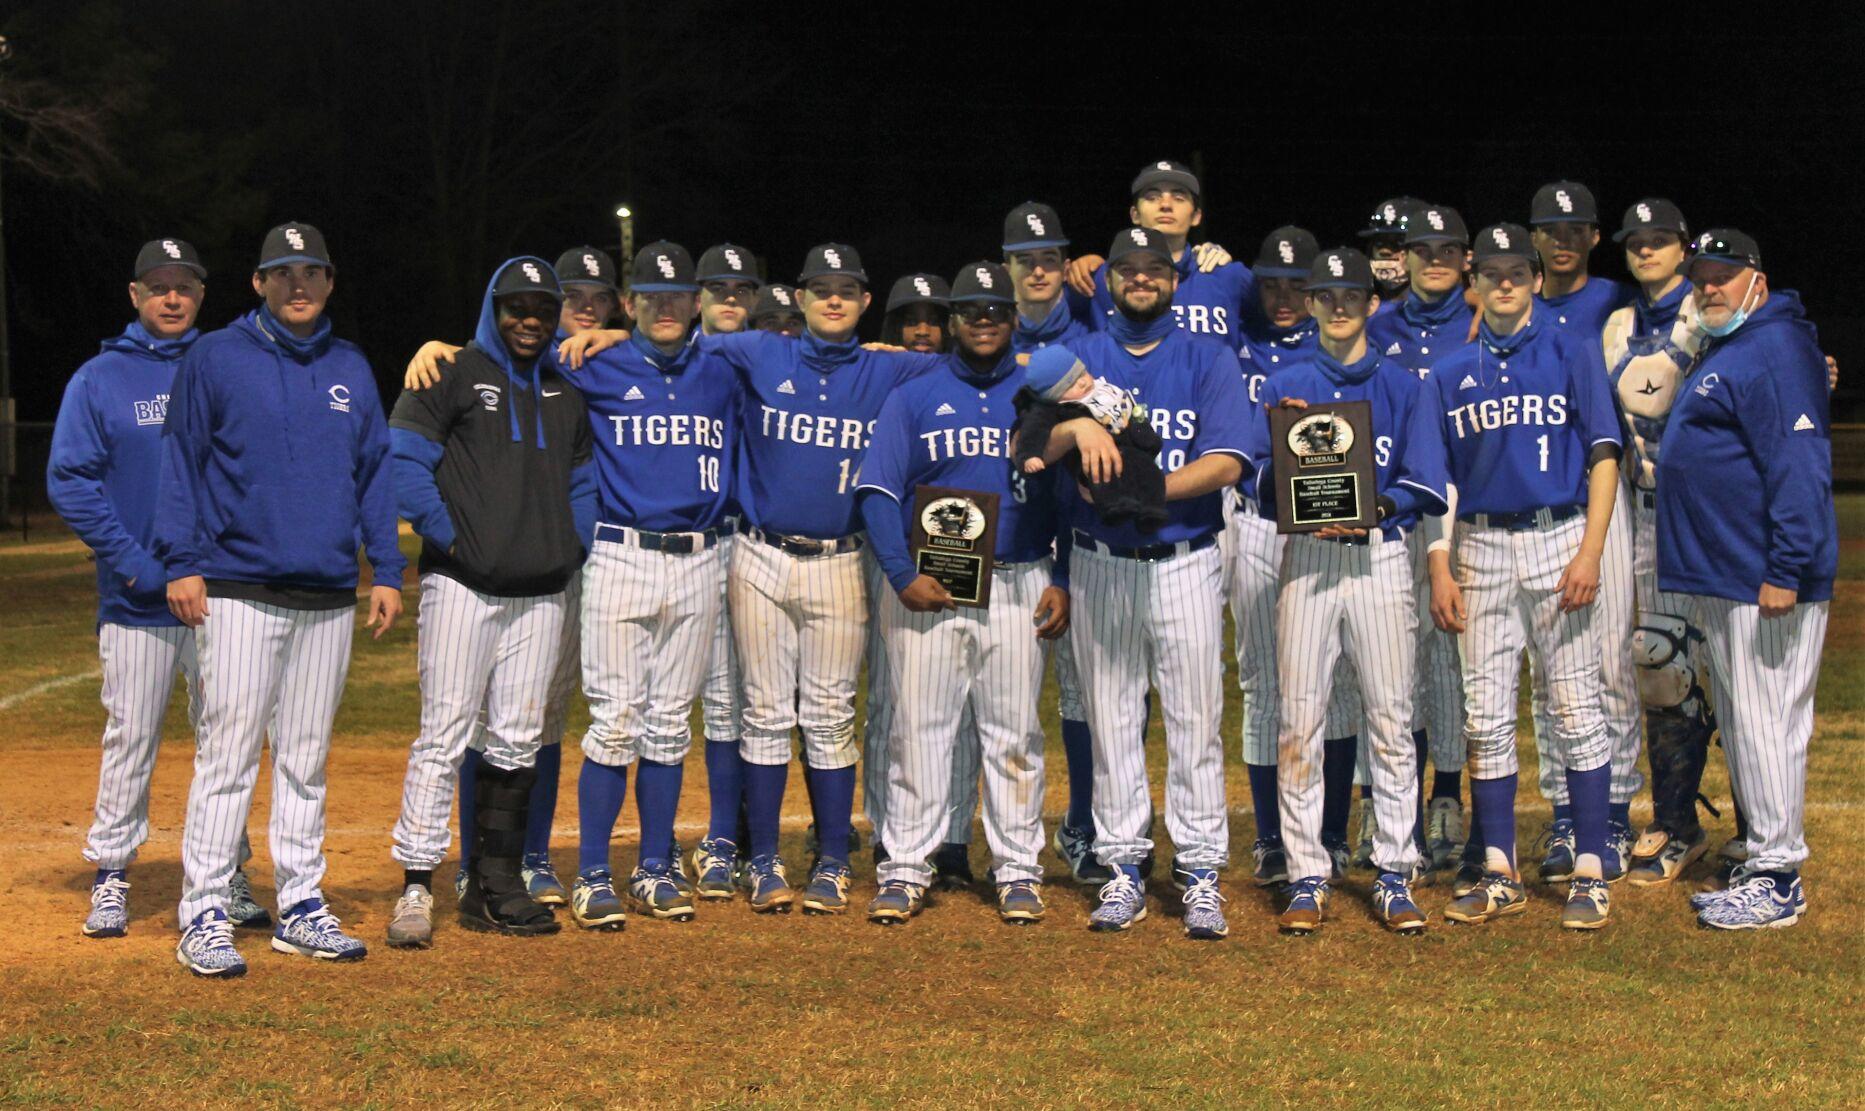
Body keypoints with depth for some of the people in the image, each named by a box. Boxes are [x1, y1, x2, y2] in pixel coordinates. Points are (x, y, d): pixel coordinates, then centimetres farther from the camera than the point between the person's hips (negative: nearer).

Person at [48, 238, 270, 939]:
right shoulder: (99, 379, 4)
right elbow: (69, 481, -2)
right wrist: (133, 561, -11)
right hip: (137, 599, -2)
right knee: (130, 739, 1)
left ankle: (226, 876, 15)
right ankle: (111, 878, 11)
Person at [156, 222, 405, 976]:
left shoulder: (350, 369, 14)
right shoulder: (215, 359, 2)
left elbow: (375, 472, 15)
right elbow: (181, 461, 0)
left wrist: (386, 571, 8)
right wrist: (180, 562, -8)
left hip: (329, 597, 4)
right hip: (240, 593, -4)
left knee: (307, 762, 10)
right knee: (227, 757, -6)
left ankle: (301, 908, 18)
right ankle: (204, 918, -2)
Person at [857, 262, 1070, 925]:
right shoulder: (914, 397, 7)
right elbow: (877, 491, 0)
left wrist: (1063, 583, -1)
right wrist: (903, 575, -12)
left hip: (1020, 587, 1)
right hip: (927, 584, -1)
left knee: (1013, 733, 5)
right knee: (919, 728, 0)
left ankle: (1018, 869, 11)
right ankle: (906, 868, 6)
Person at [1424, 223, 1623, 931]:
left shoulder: (1571, 353, 4)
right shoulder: (1452, 370, 12)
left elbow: (1603, 456, -1)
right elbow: (1440, 476, 12)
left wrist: (1589, 552, -12)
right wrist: (1440, 567, 2)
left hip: (1557, 538, -3)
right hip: (1480, 548, 3)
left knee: (1576, 709, -3)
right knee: (1486, 718, 4)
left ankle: (1591, 875, 2)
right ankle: (1500, 877, 11)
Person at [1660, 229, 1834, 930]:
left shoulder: (1776, 349, -12)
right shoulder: (1719, 353, 20)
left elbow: (1799, 464, -20)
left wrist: (1786, 571, -25)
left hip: (1765, 586, -11)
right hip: (1719, 582, 11)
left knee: (1766, 724, -7)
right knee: (1740, 730, 14)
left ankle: (1779, 882, -2)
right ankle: (1761, 867, 22)